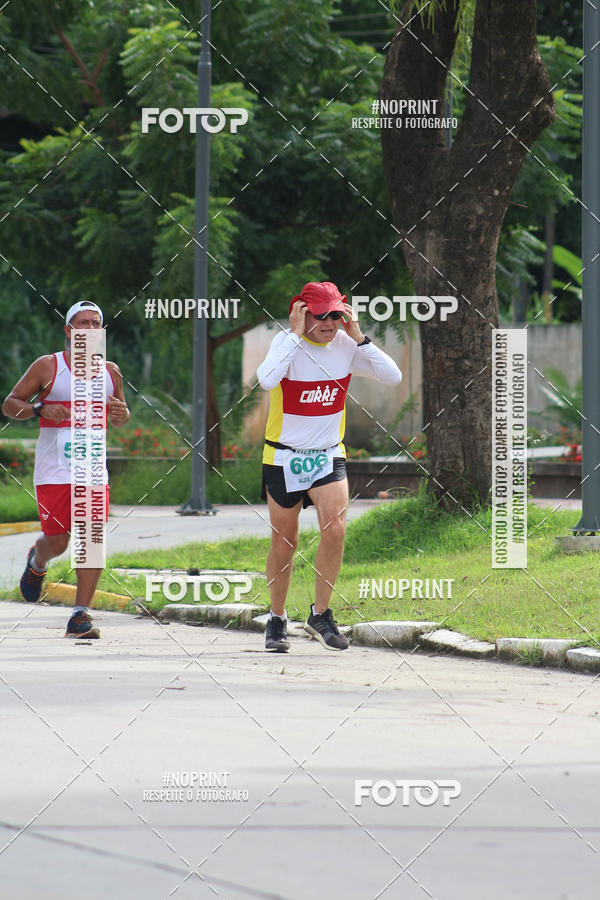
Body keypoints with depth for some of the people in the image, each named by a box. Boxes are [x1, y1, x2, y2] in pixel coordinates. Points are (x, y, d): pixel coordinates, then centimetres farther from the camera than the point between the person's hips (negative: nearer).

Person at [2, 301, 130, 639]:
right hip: (54, 470, -3)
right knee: (57, 542, 1)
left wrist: (121, 413, 0)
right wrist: (40, 409, -16)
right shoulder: (47, 367, 0)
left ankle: (81, 616, -8)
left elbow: (121, 419, 25)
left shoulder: (110, 372, 12)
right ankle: (37, 563, 38)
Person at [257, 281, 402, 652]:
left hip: (329, 455, 2)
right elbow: (267, 380, -35)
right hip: (284, 458, -2)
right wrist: (295, 334, -29)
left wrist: (358, 336, -17)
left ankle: (321, 614, -1)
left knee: (335, 530, -18)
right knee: (285, 543, 6)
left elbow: (393, 376, -11)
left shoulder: (346, 345, -4)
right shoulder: (286, 342, -14)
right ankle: (277, 619, 26)